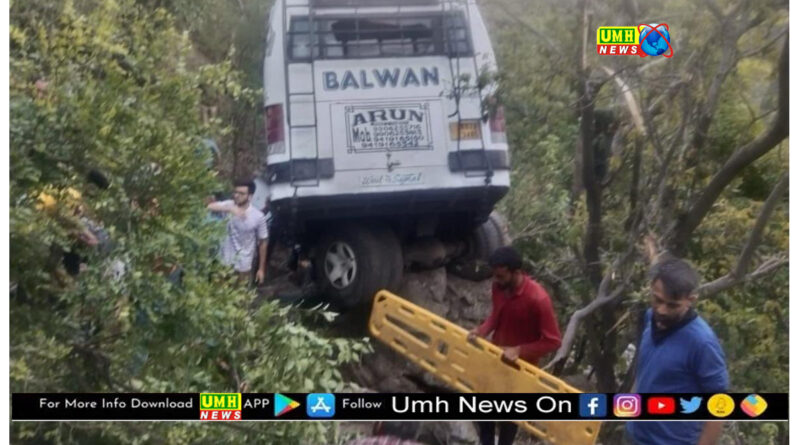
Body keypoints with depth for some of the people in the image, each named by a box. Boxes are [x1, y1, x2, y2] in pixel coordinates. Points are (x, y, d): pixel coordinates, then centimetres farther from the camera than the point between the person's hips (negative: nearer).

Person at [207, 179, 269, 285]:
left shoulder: (258, 217, -14)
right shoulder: (229, 205, -10)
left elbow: (262, 242, -6)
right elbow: (209, 206, -27)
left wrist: (261, 268, -4)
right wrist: (230, 209, -43)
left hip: (244, 264, -2)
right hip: (225, 260, 2)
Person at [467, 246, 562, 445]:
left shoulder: (537, 298, -31)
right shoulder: (498, 287, -12)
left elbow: (553, 340, -24)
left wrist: (519, 351, -30)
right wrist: (482, 330, -12)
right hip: (494, 358, 6)